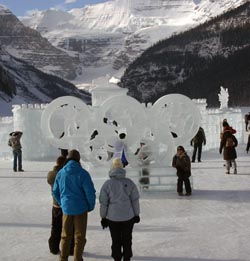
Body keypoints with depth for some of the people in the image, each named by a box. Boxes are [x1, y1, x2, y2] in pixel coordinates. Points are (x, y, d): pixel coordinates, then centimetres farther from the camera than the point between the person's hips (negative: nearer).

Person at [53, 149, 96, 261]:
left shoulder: (60, 173, 0)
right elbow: (90, 192, -16)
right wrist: (91, 206, 0)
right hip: (81, 209, -4)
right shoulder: (82, 173, -14)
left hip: (66, 209, 4)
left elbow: (55, 191, 9)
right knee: (79, 237, 8)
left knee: (65, 236, 18)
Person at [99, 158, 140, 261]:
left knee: (116, 241, 13)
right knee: (127, 240, 15)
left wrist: (103, 217, 5)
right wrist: (136, 214, 10)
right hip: (128, 217, 1)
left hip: (113, 218, -1)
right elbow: (135, 200, -2)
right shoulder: (129, 183, -7)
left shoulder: (107, 184, -9)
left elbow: (103, 203, -6)